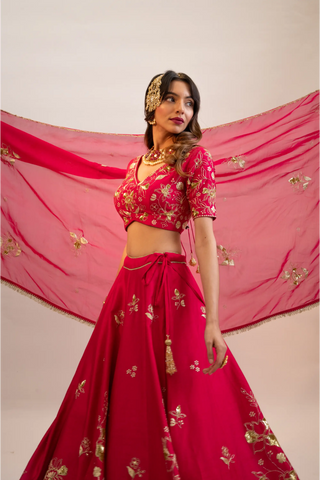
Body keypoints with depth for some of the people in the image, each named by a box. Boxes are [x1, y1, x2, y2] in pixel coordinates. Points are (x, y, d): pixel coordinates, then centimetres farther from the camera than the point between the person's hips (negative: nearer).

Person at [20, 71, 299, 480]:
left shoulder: (193, 157, -5)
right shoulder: (135, 164, 15)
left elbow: (205, 238, -13)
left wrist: (212, 320, -20)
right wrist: (122, 289, 18)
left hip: (169, 288, -6)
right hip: (127, 286, 7)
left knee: (172, 410, -1)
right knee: (122, 401, 14)